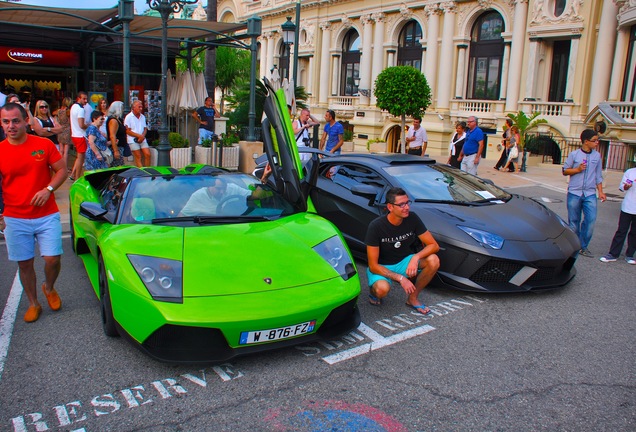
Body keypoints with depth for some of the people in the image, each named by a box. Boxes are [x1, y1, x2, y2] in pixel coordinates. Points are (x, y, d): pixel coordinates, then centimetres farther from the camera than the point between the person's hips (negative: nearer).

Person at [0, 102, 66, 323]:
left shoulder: (44, 145, -4)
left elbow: (62, 169, 2)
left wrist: (48, 189, -15)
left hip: (47, 215, -1)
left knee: (52, 259, -4)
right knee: (24, 263, 9)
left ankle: (49, 288, 28)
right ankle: (33, 304, 27)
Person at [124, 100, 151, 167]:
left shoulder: (143, 117, 14)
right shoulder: (128, 117, -3)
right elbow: (128, 131, -7)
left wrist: (142, 136, -6)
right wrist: (139, 135, -13)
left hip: (142, 140, 5)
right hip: (133, 140, -5)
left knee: (148, 154, -9)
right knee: (138, 157, -8)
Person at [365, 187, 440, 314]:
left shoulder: (412, 219, -13)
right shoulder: (376, 226, -24)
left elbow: (434, 245, -10)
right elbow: (373, 266, -22)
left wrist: (416, 257, -30)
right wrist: (400, 278, -30)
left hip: (403, 262, 4)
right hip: (381, 267, -4)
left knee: (433, 261, -23)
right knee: (382, 289, -37)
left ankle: (412, 298, -3)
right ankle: (373, 290, 3)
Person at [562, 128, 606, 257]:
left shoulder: (597, 156, 7)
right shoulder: (574, 154, -1)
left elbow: (598, 175, 12)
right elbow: (565, 171, 4)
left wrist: (600, 192, 7)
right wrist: (578, 169, -12)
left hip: (590, 194, 2)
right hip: (574, 192, -2)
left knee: (591, 219, -10)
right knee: (574, 221, 5)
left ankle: (583, 246, 3)